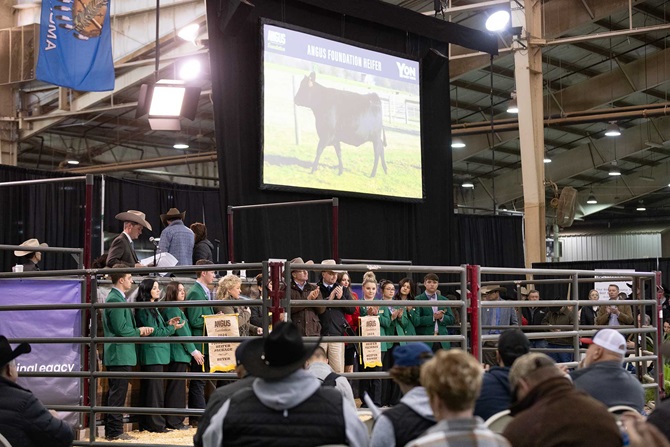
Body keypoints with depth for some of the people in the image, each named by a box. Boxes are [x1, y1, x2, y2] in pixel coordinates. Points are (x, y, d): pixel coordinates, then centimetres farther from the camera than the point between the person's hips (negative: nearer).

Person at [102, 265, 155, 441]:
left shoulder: (116, 298, 17)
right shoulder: (115, 300, -16)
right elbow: (121, 329, -21)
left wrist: (139, 330, 7)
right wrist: (139, 331, -6)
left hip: (119, 355, 11)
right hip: (120, 355, -11)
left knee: (115, 393, 14)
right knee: (118, 394, -7)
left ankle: (111, 430, 20)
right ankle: (115, 431, -3)